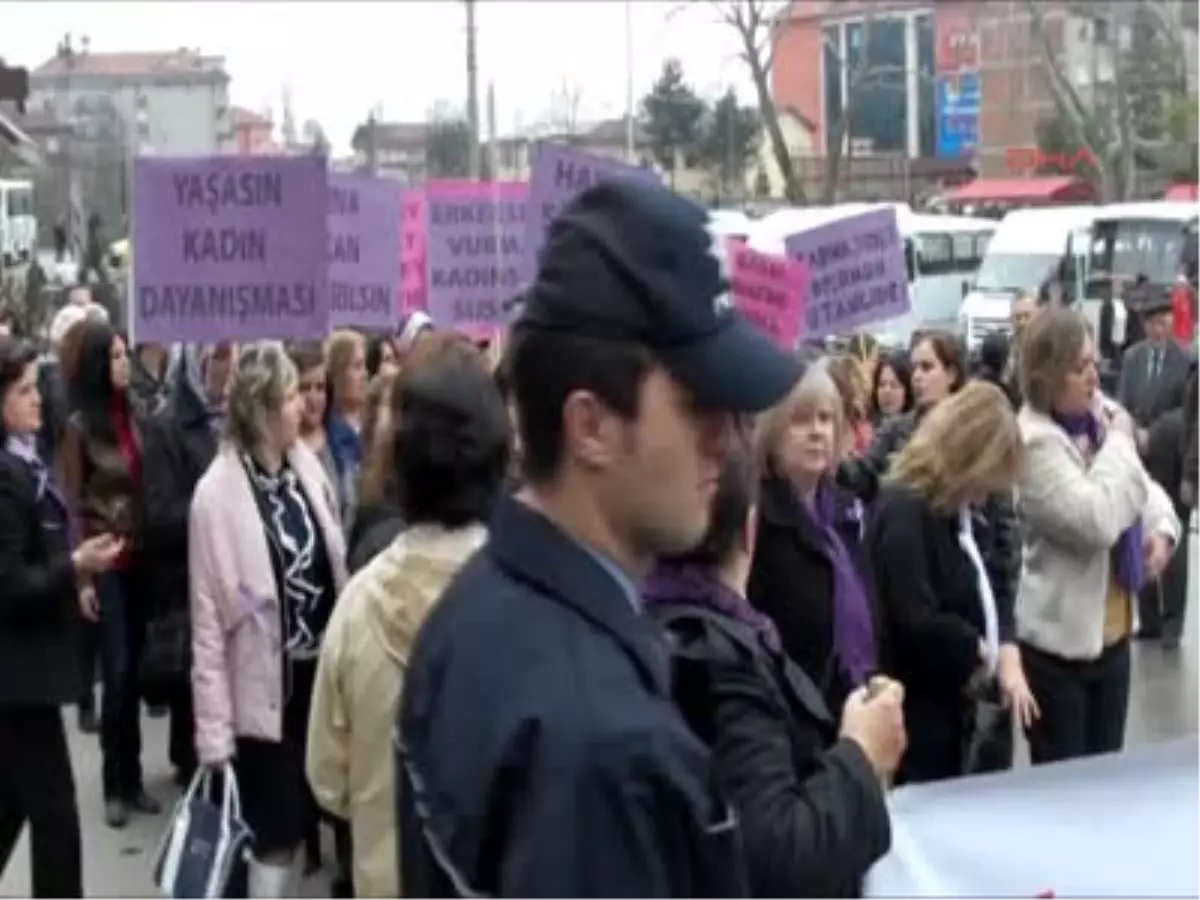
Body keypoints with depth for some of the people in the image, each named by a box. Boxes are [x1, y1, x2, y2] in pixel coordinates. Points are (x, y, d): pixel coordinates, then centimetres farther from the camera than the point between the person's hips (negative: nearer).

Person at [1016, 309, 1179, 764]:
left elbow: (1143, 486, 18)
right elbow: (1095, 522, -29)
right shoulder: (1032, 442, -21)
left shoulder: (1102, 417, 4)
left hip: (1112, 632, 8)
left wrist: (1162, 526, -4)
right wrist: (1120, 443, -17)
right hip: (1058, 644, -7)